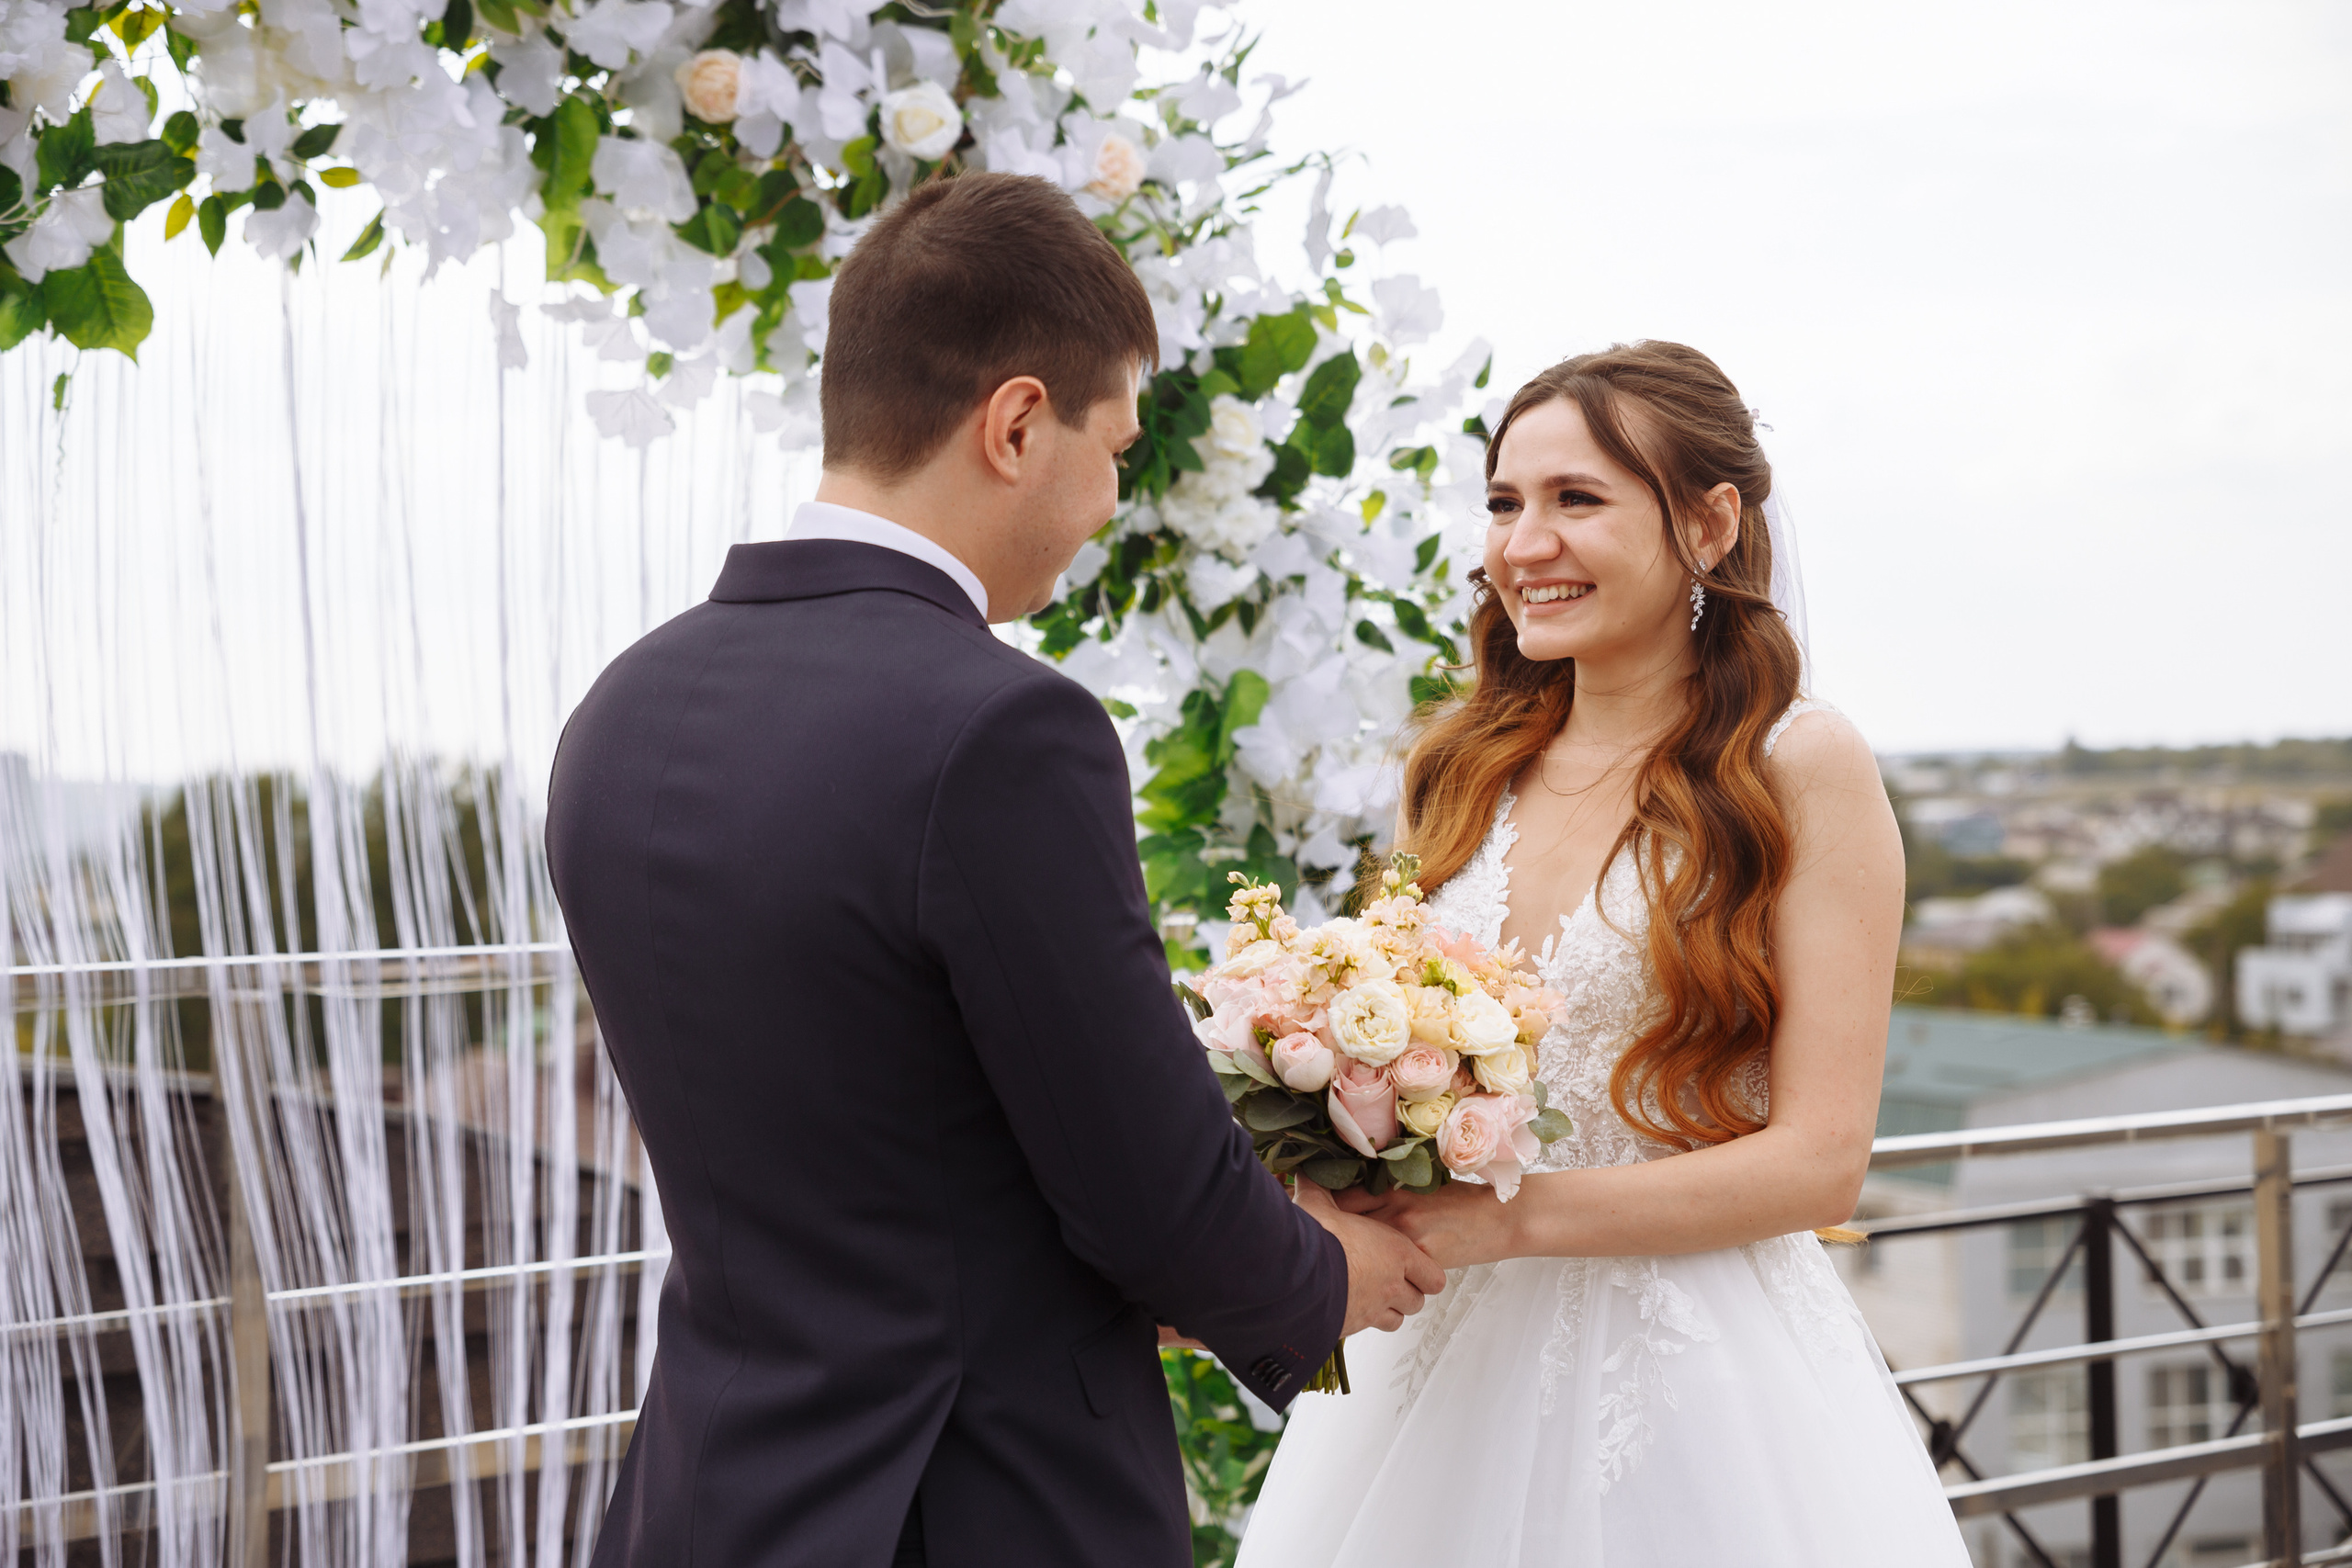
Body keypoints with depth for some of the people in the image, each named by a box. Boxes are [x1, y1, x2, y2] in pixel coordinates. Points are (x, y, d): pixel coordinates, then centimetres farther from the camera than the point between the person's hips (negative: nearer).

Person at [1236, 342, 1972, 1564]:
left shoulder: (1801, 766, -8)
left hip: (1696, 1382, -4)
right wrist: (1349, 1185, -8)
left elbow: (1820, 1161, -11)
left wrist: (1513, 1215, -19)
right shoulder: (1464, 771, 7)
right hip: (1447, 1360, 5)